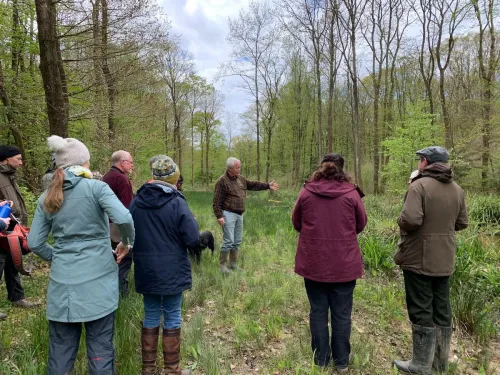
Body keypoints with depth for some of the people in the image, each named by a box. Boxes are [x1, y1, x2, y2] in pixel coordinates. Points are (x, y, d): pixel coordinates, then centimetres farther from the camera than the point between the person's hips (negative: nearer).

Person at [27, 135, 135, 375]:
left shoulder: (47, 197, 6)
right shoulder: (96, 187, -8)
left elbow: (34, 243, 7)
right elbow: (124, 218, -22)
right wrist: (127, 243, -4)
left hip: (62, 282, 4)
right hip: (97, 280, -4)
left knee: (60, 350, 16)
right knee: (100, 348, 8)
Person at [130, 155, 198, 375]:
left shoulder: (136, 202, -2)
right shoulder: (177, 203, -17)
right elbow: (192, 239, -16)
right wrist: (193, 223, 3)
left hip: (146, 271, 4)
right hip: (172, 271, -4)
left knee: (151, 317, 17)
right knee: (172, 318, 9)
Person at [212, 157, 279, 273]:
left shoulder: (240, 179, 11)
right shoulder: (222, 181, -12)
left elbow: (253, 184, 24)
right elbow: (217, 201, -14)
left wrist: (267, 185, 20)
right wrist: (219, 216, -20)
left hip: (239, 215, 8)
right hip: (228, 214, -8)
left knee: (237, 241, 13)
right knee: (228, 241, -8)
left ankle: (233, 264, 25)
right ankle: (222, 265, 7)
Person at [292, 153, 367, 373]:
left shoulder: (306, 192, -4)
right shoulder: (351, 193, -6)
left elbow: (296, 223, 8)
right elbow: (361, 225, 6)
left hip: (313, 262, 1)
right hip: (344, 263, 0)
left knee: (318, 311, 13)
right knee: (341, 313, 12)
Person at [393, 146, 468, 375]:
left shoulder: (419, 185, -16)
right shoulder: (457, 189, 7)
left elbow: (411, 220, -27)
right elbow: (461, 223, 12)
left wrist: (400, 222, -6)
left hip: (419, 259, -7)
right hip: (444, 260, 7)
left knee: (421, 311, 2)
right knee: (442, 309, 16)